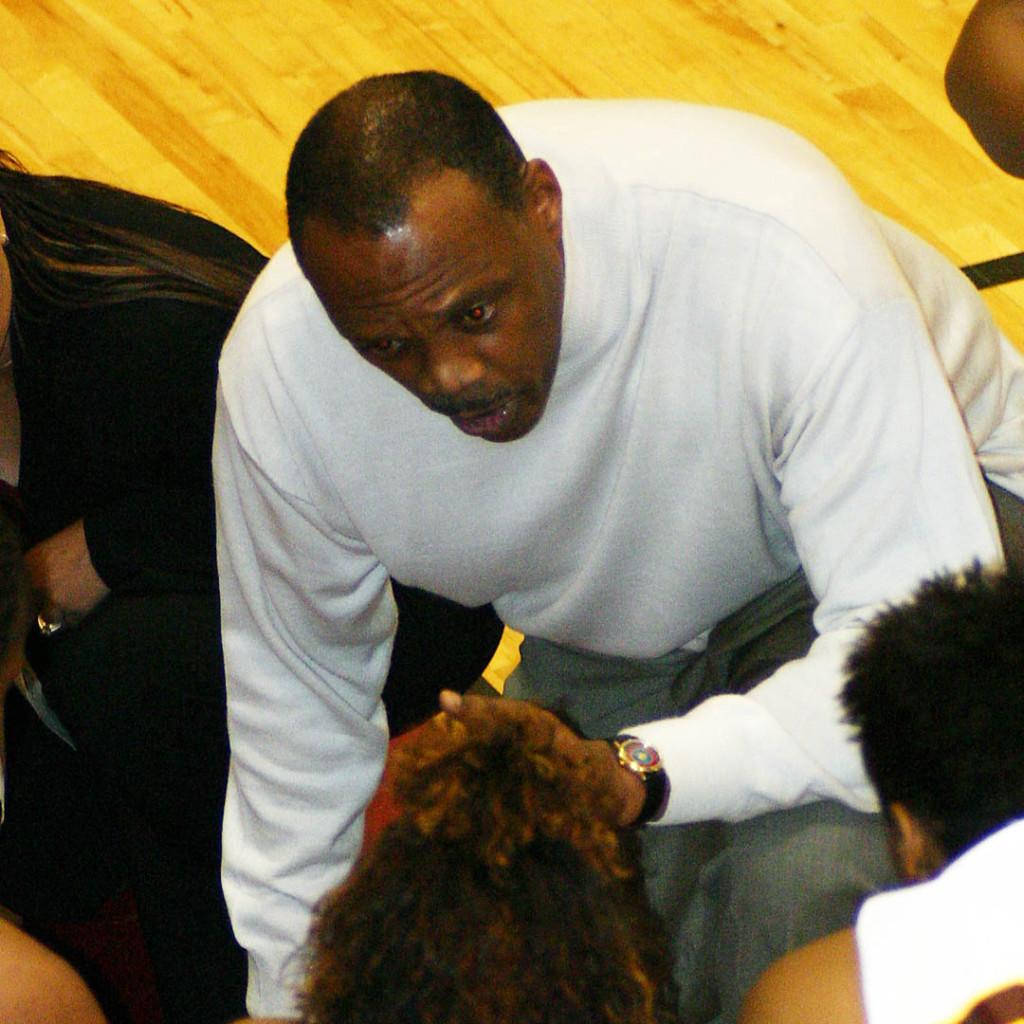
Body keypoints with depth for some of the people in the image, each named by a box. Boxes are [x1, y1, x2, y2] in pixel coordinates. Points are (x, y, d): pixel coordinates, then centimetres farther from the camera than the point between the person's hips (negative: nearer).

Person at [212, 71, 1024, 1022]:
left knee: (806, 871, -33)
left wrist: (638, 775, -51)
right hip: (606, 645, 4)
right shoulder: (275, 364, -25)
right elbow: (299, 698, -6)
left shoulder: (781, 261, -39)